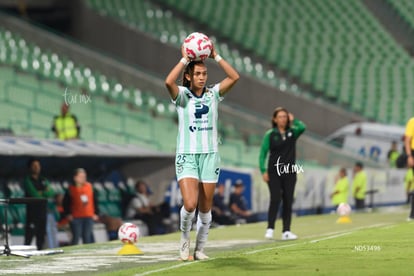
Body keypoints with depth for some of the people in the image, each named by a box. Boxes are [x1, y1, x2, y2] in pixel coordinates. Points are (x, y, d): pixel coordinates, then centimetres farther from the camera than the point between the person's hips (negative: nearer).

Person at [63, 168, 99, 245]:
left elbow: (94, 201, 11)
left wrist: (96, 213, 7)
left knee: (87, 238, 6)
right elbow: (65, 203, -2)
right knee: (76, 238, -4)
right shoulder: (71, 189, -3)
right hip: (76, 218, -3)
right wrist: (67, 214, -8)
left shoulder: (89, 187, 7)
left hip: (89, 218, 3)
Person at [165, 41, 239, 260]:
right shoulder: (182, 95, -1)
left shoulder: (213, 94, 6)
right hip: (187, 156, -3)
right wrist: (184, 59, -14)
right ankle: (184, 240, 7)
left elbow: (234, 77, -5)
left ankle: (200, 248, 19)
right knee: (189, 205, -18)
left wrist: (216, 57, -5)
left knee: (205, 208, 5)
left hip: (210, 155, 3)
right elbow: (168, 82, -22)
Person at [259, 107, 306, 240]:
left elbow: (302, 127, -15)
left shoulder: (292, 132, 7)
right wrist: (263, 170, -9)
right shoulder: (270, 134, 2)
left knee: (288, 201, 3)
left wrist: (293, 120, 1)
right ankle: (270, 229, -11)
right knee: (275, 199, -14)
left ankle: (286, 231, 7)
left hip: (289, 172, 3)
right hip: (274, 171, -3)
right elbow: (263, 153, 0)